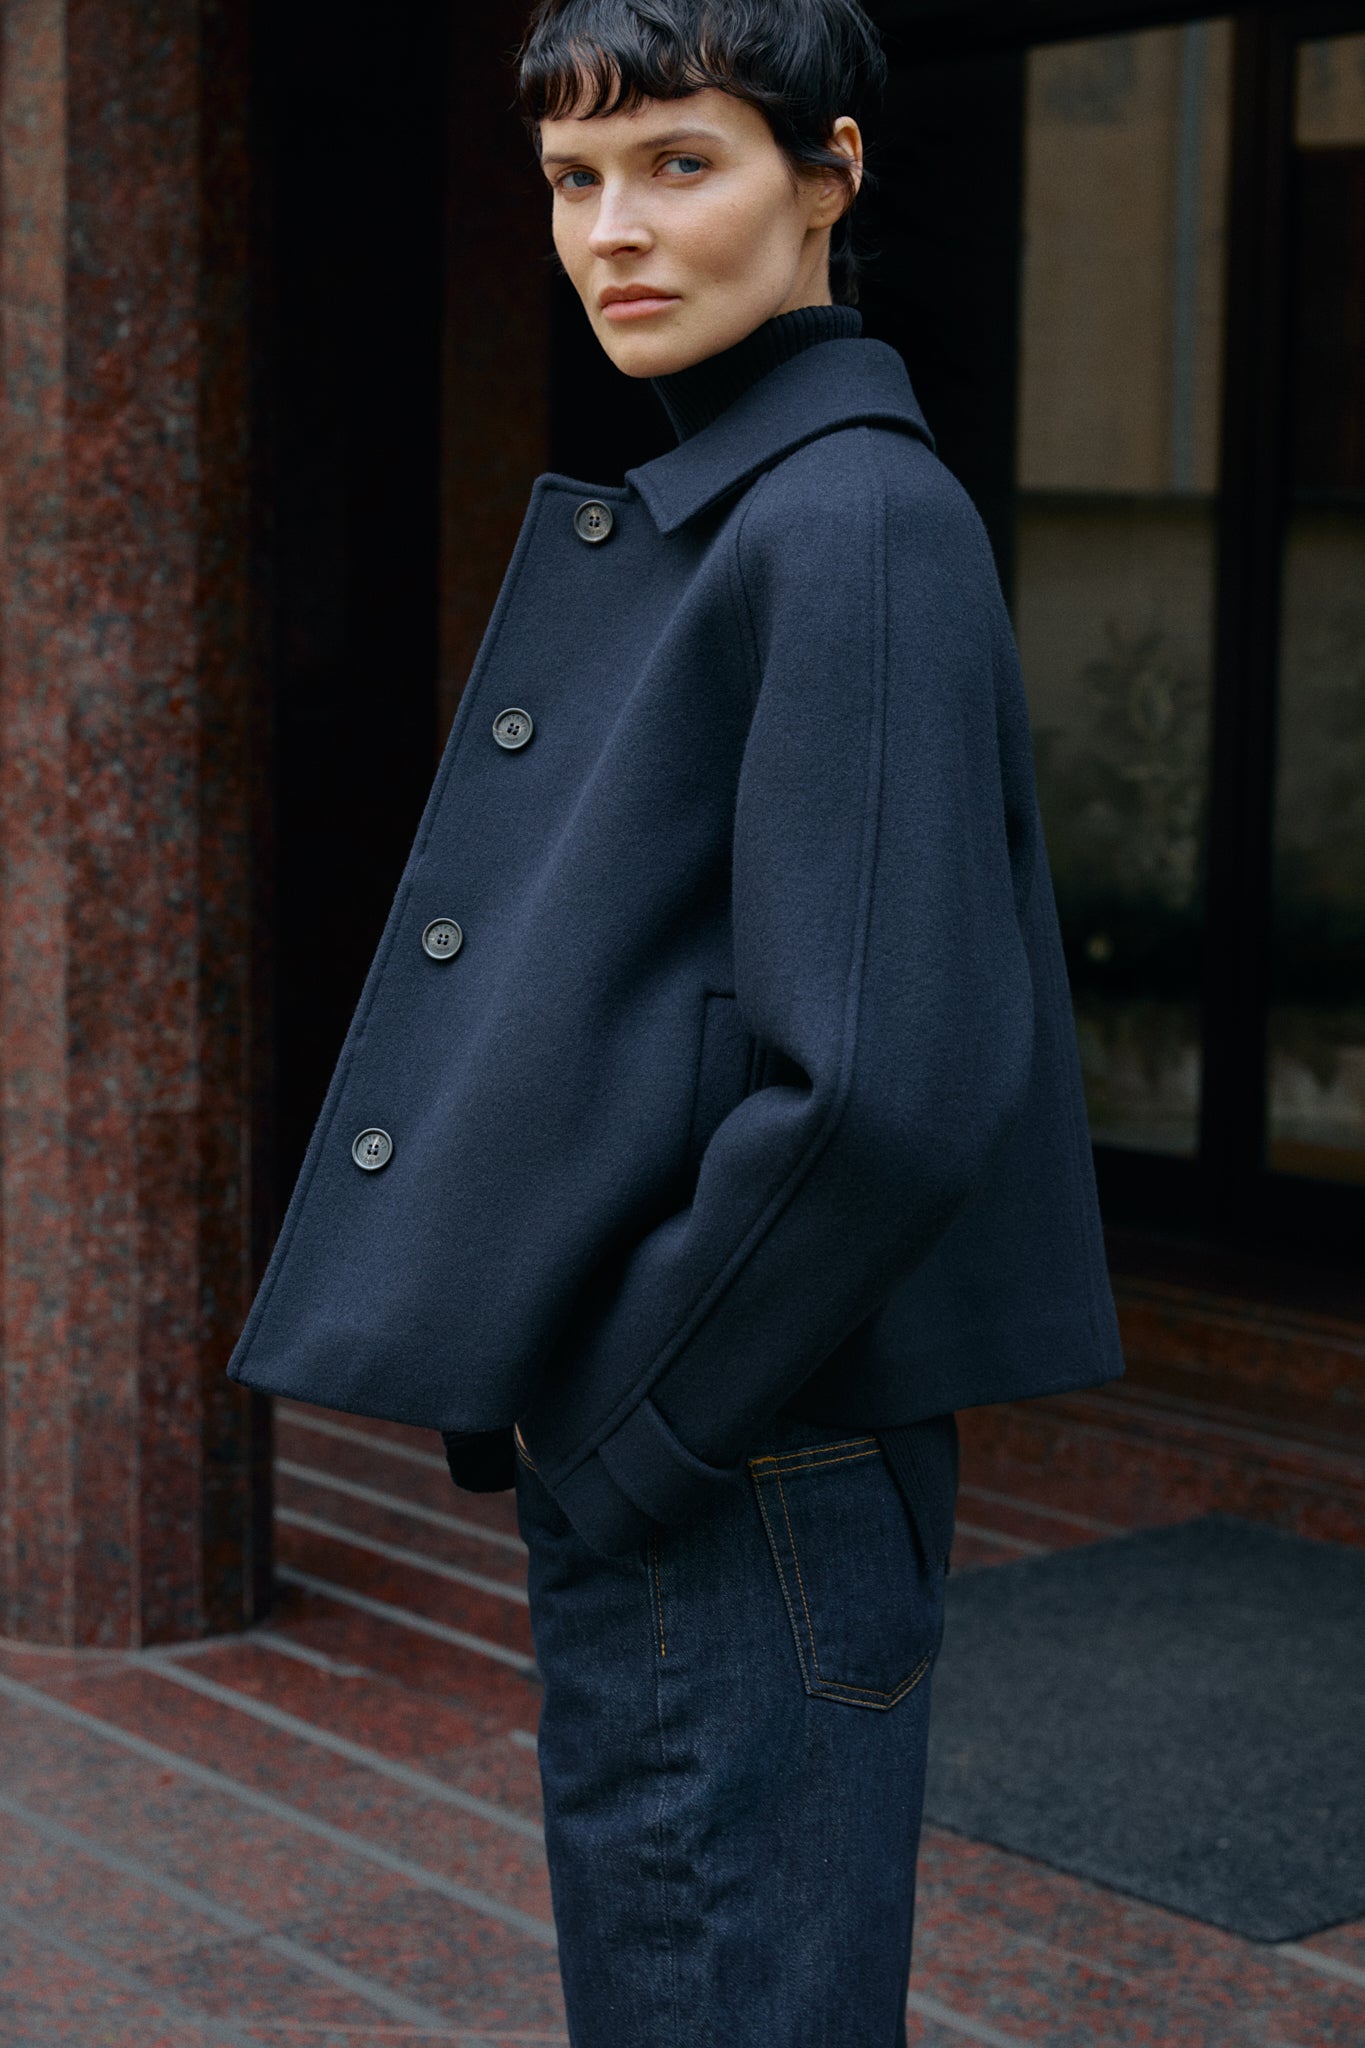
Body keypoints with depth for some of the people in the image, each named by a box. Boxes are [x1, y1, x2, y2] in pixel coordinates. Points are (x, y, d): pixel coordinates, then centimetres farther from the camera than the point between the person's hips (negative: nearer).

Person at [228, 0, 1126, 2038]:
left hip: (748, 1484, -10)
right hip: (633, 1465, 10)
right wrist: (538, 1382, 11)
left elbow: (883, 1078, -25)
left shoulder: (859, 520, -16)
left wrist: (639, 1428, -16)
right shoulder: (688, 516, 14)